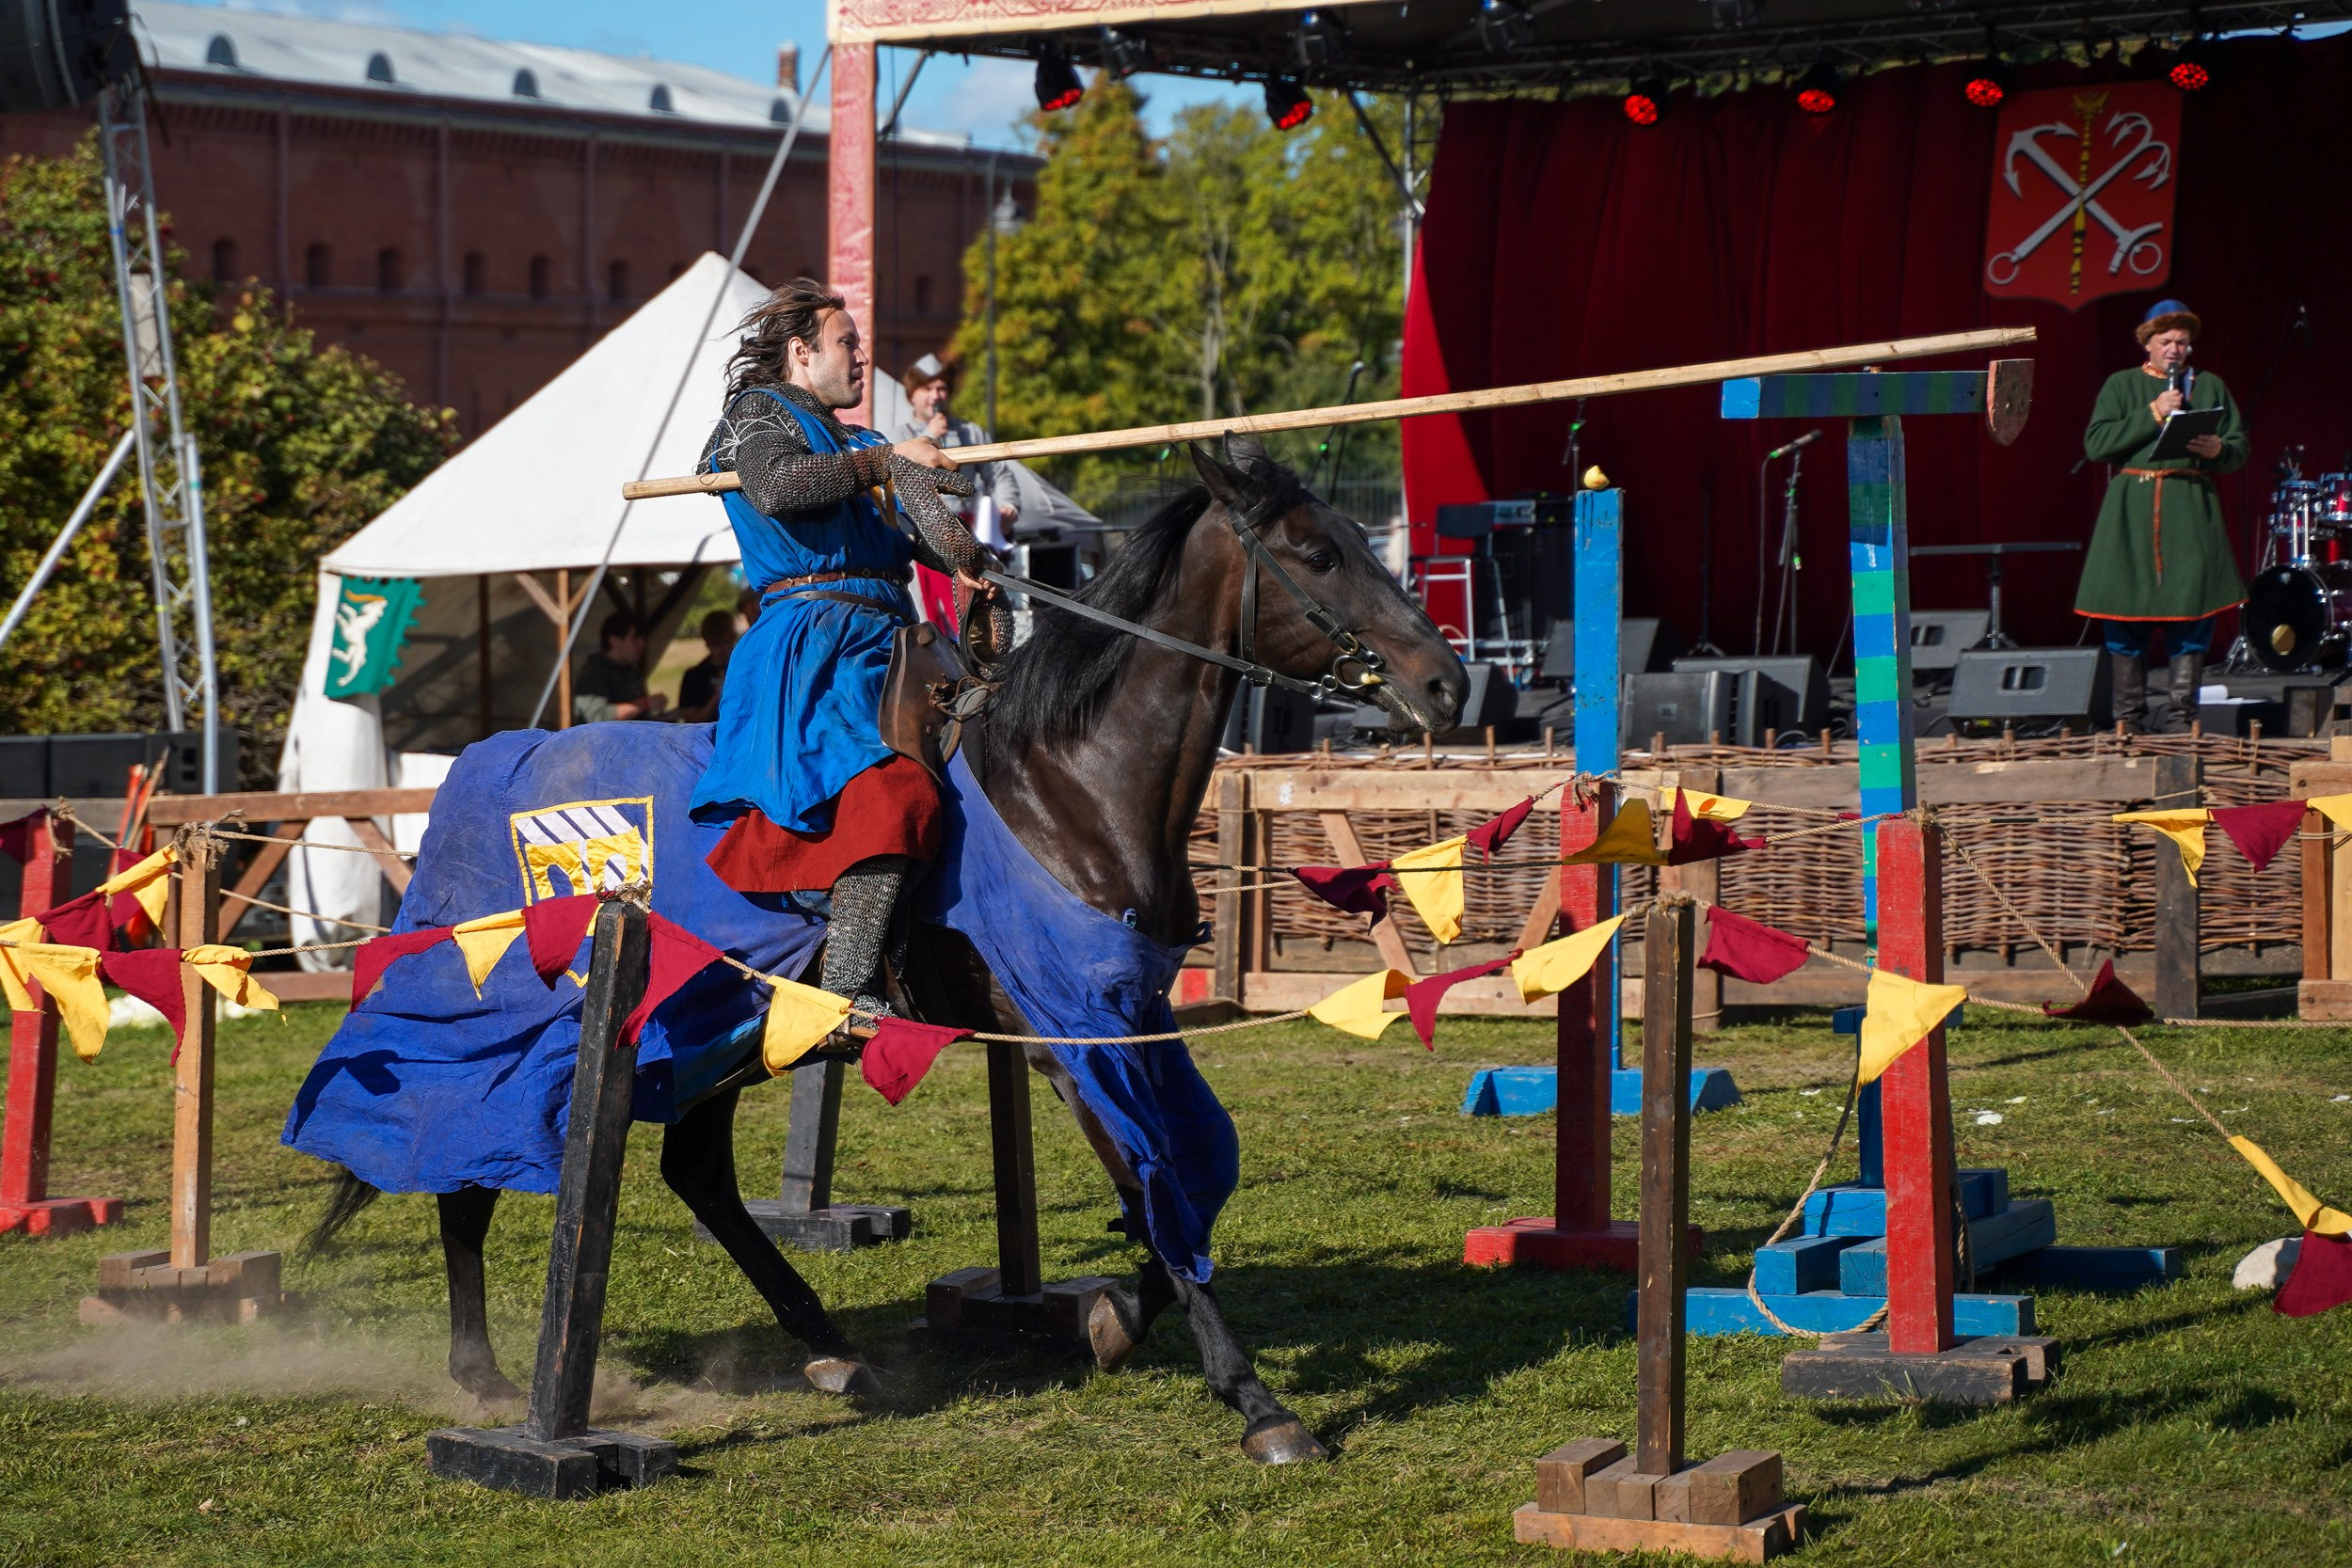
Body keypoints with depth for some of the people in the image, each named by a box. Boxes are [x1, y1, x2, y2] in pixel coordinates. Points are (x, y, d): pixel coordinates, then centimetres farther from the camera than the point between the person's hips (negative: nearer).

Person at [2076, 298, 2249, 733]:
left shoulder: (2210, 387, 14)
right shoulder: (2121, 386, 9)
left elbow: (2240, 451, 12)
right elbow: (2096, 444, -4)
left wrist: (2217, 449, -11)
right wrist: (2151, 415, -10)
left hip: (2191, 510, 1)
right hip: (2132, 511, -1)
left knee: (2191, 614, -4)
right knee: (2125, 617, -2)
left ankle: (2180, 720, 1)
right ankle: (2127, 720, 6)